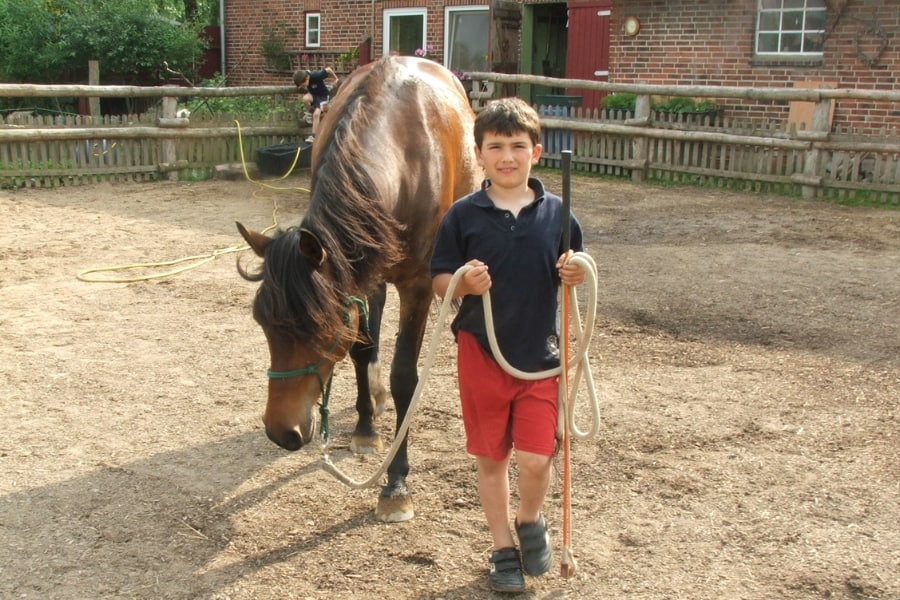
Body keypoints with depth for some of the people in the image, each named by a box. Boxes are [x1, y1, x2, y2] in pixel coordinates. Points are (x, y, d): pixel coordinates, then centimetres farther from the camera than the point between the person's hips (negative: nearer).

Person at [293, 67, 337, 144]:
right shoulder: (300, 82, -17)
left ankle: (314, 136, -17)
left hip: (322, 95, -4)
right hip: (312, 95, 4)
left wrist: (335, 79, -7)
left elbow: (328, 70, -20)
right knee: (305, 98, -32)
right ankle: (310, 112, -2)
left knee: (316, 114, -23)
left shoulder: (315, 76, -33)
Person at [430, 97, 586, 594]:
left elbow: (569, 275, 9)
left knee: (536, 459, -4)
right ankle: (503, 548, 31)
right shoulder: (462, 215, -6)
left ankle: (530, 521, 29)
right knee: (490, 459, 12)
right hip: (481, 353, 0)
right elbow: (438, 281, -3)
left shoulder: (556, 212, -1)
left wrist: (574, 275, -14)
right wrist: (464, 283, -23)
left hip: (540, 354, 0)